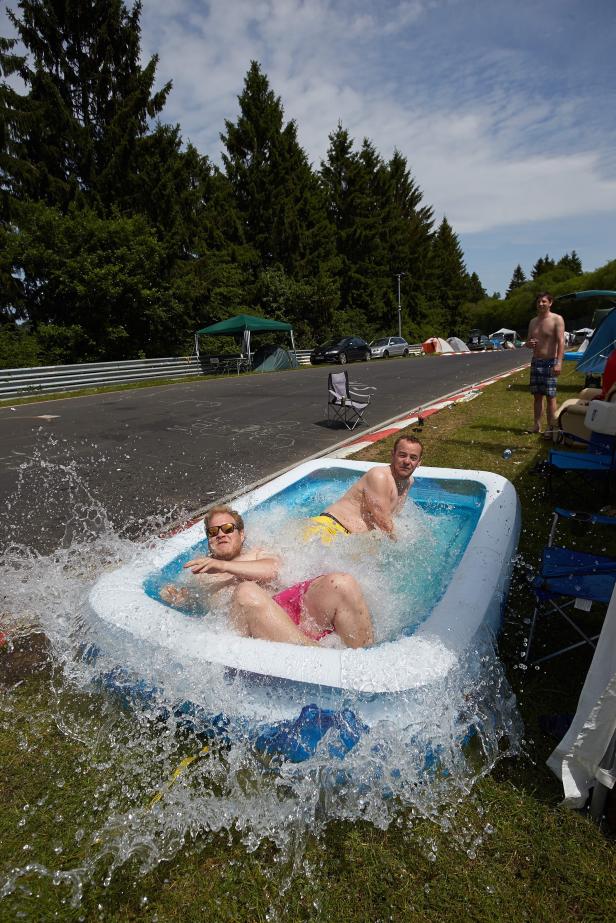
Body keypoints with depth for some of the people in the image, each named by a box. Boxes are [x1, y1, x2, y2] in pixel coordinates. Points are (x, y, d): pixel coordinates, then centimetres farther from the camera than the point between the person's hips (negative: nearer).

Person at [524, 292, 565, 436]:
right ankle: (537, 425, 14)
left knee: (550, 396, -6)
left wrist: (559, 363, -26)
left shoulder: (557, 319, -6)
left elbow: (561, 342, -15)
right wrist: (528, 344, -4)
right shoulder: (533, 322, 14)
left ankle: (551, 427, -2)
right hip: (535, 362, 6)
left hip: (550, 362, -6)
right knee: (537, 395, 8)